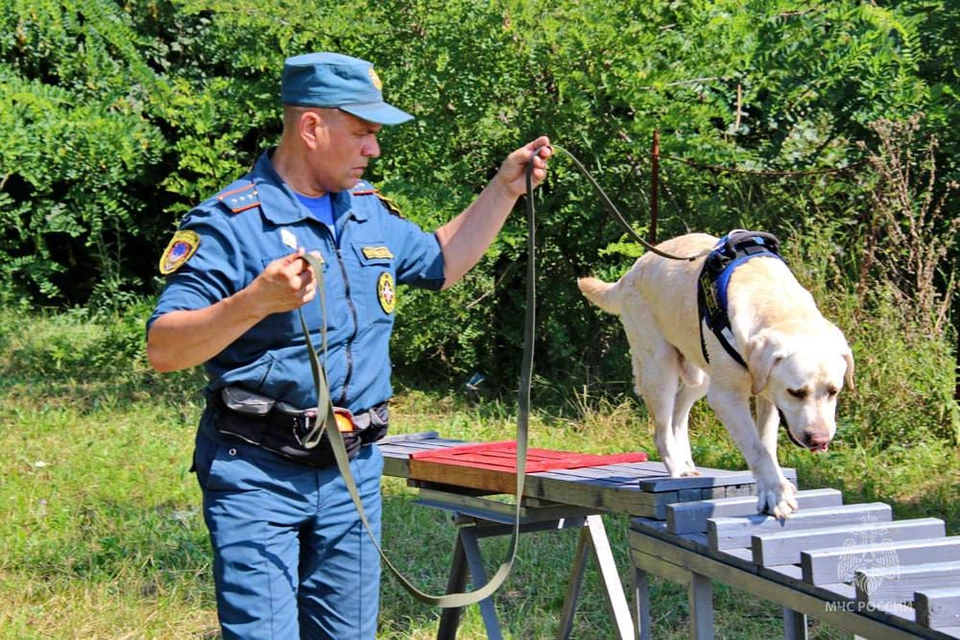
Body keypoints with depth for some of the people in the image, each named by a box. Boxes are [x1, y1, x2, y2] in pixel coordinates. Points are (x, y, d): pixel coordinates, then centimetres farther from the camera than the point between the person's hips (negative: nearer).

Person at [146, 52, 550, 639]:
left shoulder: (370, 212, 10)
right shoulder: (232, 224, -13)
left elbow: (441, 263, 29)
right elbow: (162, 349, -19)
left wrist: (506, 188, 21)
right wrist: (256, 302, -34)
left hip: (354, 473, 7)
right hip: (257, 475, -7)